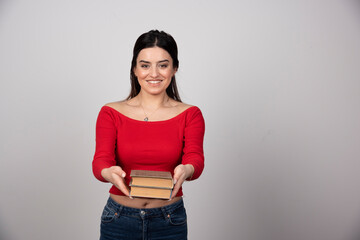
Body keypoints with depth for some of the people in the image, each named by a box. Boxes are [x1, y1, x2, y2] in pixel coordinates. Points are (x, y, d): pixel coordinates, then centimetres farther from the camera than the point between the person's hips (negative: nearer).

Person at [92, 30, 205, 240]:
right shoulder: (111, 113, -3)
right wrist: (109, 173, -37)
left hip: (169, 222, 0)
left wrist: (186, 170, -39)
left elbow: (196, 160, -16)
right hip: (119, 219, 0)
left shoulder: (189, 115, -3)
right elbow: (101, 160, -14)